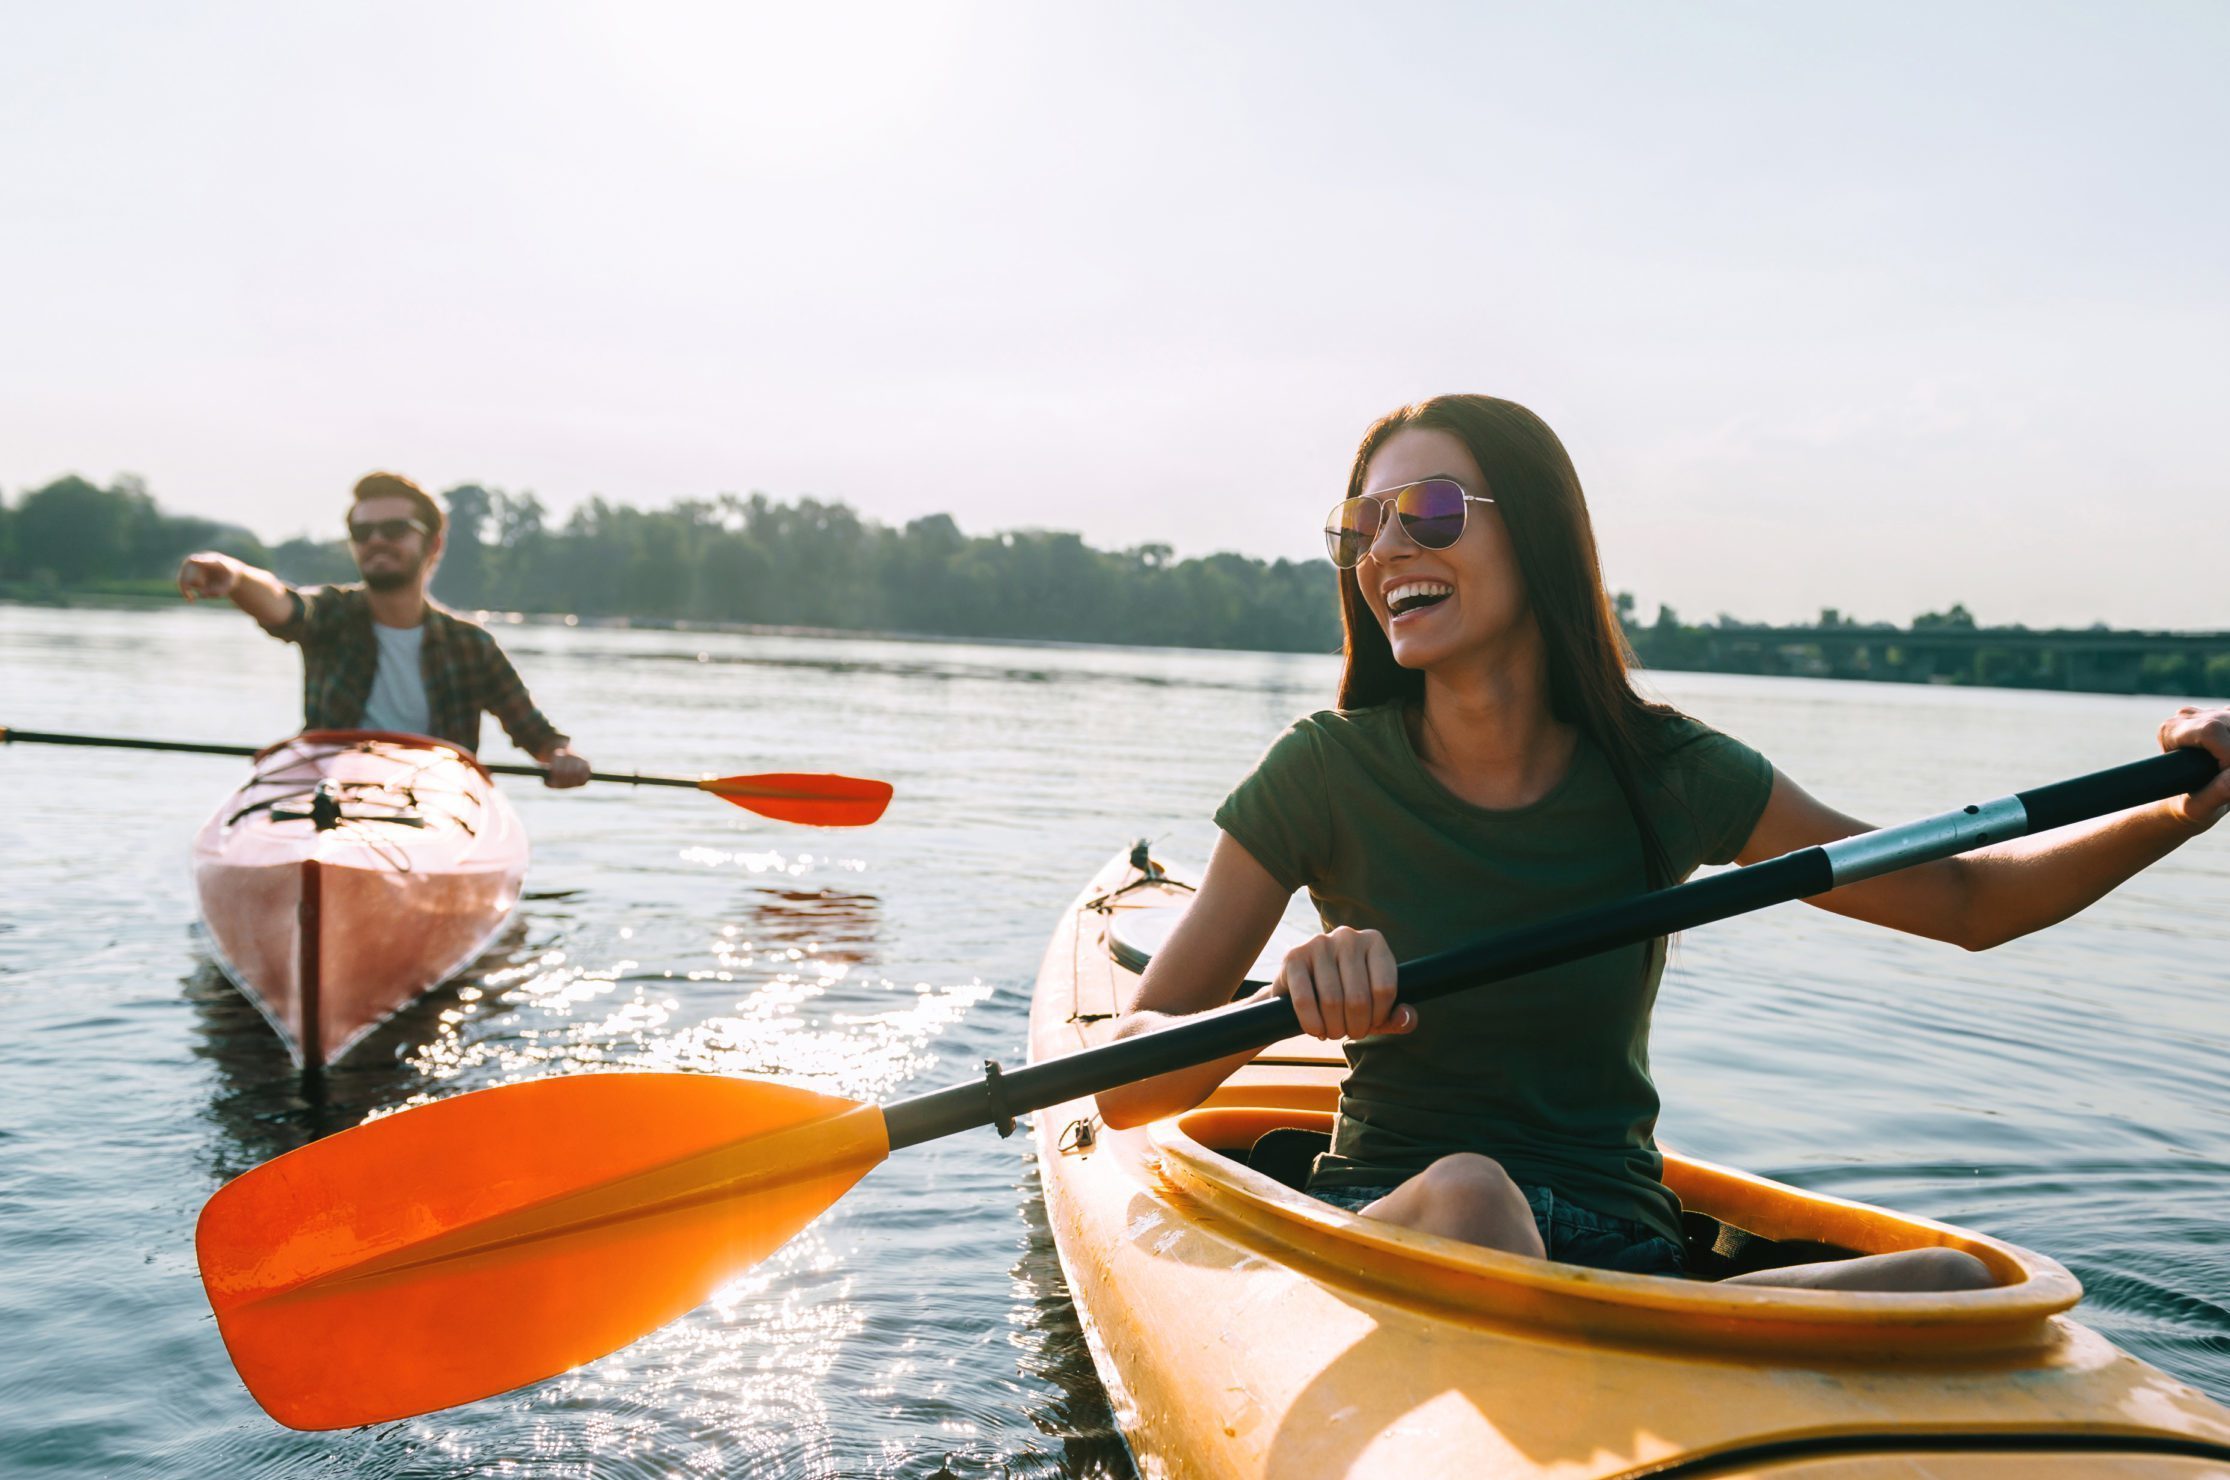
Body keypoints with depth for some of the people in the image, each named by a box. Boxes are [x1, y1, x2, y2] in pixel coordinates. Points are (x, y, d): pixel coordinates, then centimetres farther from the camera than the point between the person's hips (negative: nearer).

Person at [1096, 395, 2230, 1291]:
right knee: (1468, 1193, -38)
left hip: (1621, 1263, 3)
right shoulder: (1326, 775, -7)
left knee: (1952, 1287, -25)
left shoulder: (1670, 778, -1)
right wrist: (1290, 997, -31)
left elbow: (1970, 900, 12)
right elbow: (1121, 1090, -11)